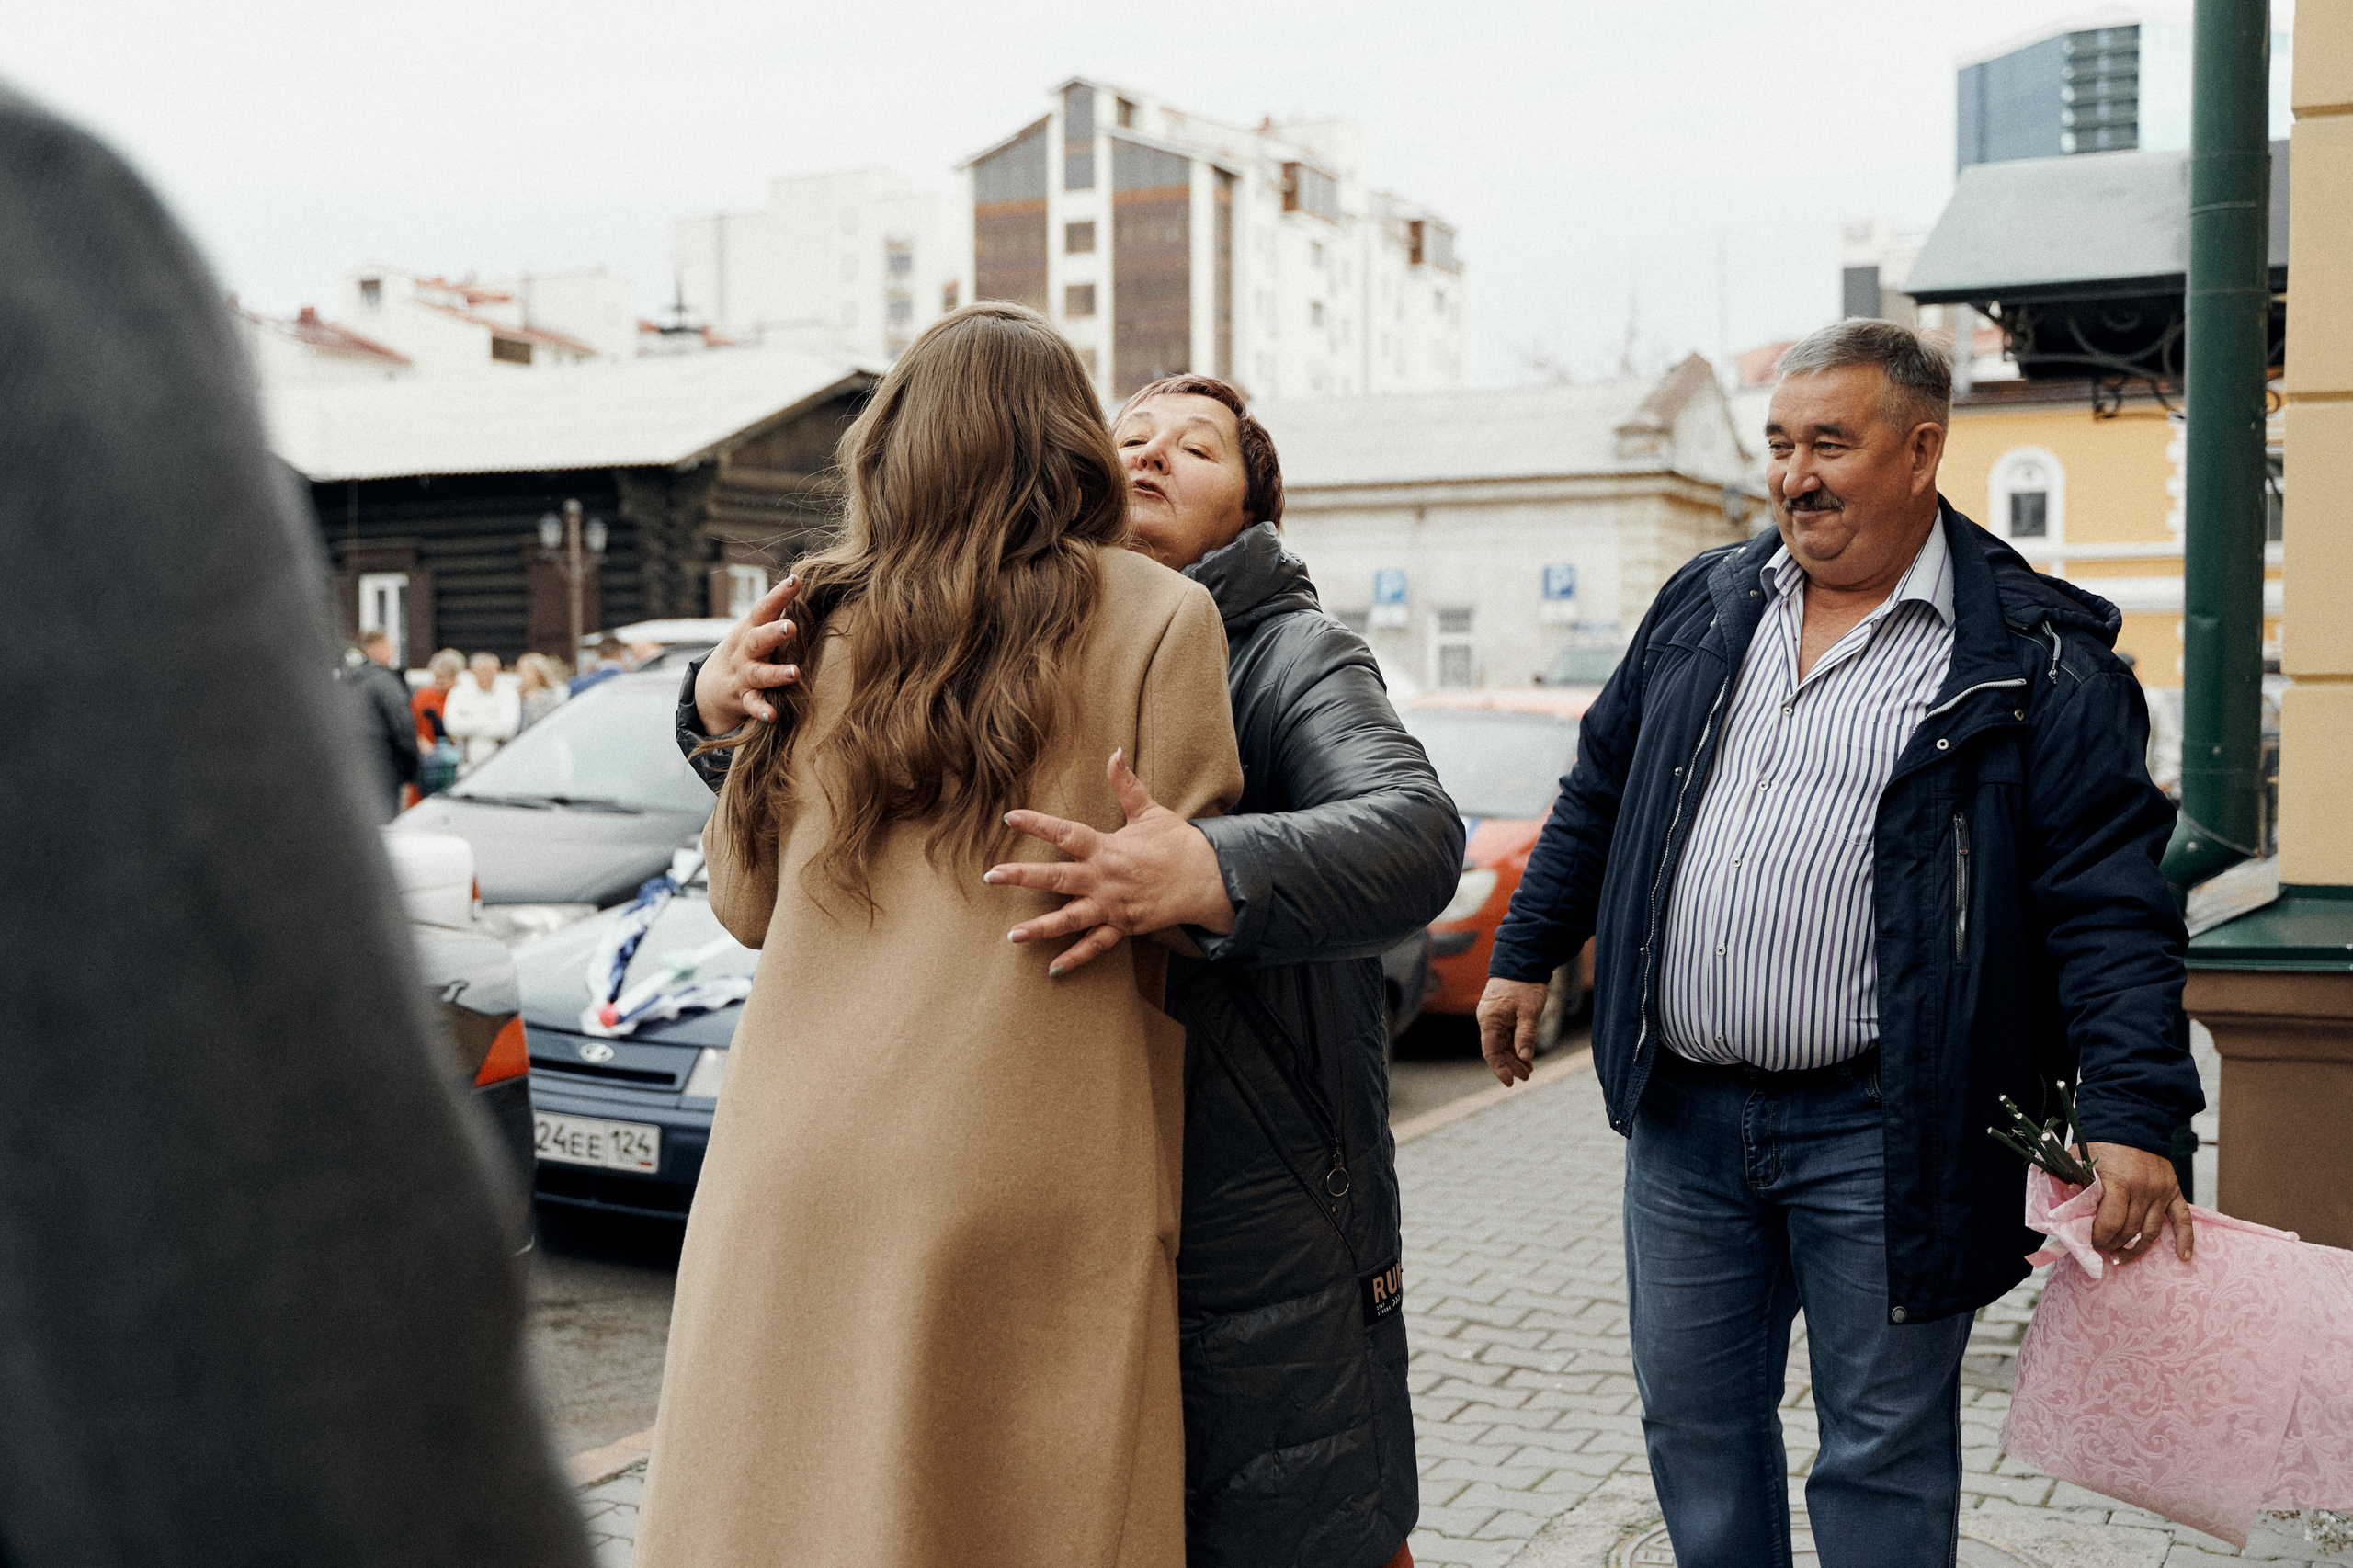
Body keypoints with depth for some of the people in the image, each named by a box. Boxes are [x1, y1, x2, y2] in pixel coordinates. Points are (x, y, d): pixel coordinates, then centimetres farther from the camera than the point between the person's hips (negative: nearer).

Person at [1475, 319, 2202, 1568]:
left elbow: (2110, 900, -11)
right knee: (1692, 1420, 16)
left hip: (1880, 1132, -5)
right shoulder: (1703, 607, 9)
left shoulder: (2032, 657, -7)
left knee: (1882, 1453, 8)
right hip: (1683, 1114, 5)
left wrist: (2130, 1112, -19)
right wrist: (1527, 951, 18)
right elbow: (1600, 790, 19)